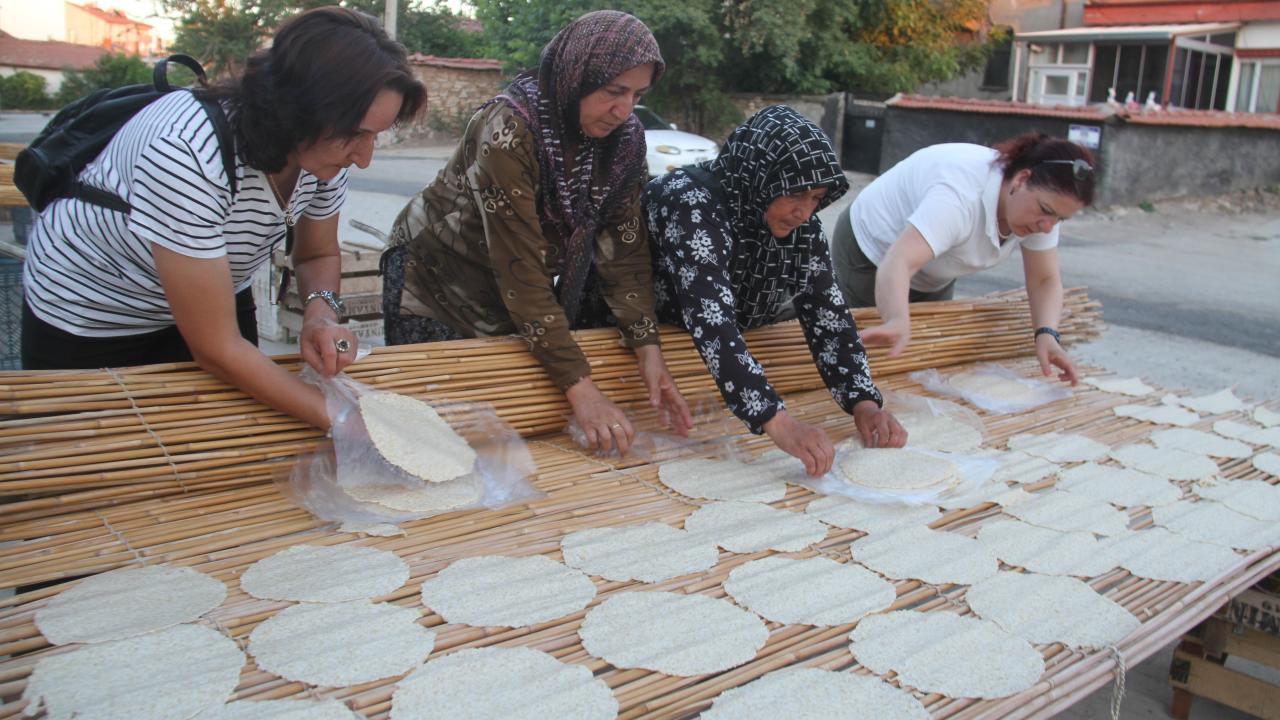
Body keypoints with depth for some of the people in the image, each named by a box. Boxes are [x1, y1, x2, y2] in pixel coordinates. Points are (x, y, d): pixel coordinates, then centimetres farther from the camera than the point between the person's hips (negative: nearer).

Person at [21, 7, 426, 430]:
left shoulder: (327, 149, -20)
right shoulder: (189, 154, -39)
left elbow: (318, 254, 0)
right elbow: (216, 348, -34)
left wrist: (321, 312, -23)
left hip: (210, 301, 5)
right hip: (87, 315, -5)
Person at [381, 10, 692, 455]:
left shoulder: (625, 139, -10)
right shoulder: (510, 127, -29)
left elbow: (623, 249, -10)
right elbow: (521, 268, -34)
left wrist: (647, 349, -24)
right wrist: (580, 388, -37)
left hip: (525, 305, 5)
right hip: (436, 286, -5)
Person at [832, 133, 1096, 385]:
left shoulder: (1040, 201, -18)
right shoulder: (961, 196, -41)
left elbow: (1045, 280, -14)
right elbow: (898, 263, -54)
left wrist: (1047, 335, -34)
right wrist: (897, 322, -73)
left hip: (934, 277, 7)